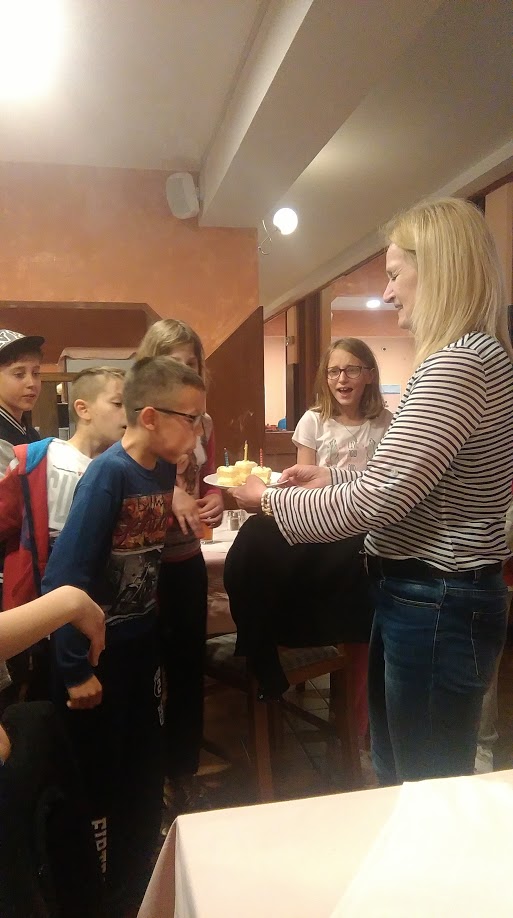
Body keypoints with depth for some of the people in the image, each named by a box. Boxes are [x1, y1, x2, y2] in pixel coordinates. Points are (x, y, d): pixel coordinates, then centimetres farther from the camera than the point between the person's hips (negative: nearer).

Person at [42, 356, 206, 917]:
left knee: (145, 770, 21)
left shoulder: (163, 471, -2)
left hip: (142, 643, 7)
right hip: (100, 652, -7)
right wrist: (75, 669, -19)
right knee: (99, 779, 12)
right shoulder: (106, 475, -24)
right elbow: (63, 578, -23)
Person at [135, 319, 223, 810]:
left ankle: (184, 772, 36)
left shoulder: (202, 422, 5)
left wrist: (216, 499, -6)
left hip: (187, 558, 5)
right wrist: (168, 493, -24)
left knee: (190, 664, 15)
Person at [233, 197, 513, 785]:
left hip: (437, 606, -10)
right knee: (394, 776, 25)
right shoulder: (462, 359, 13)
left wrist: (273, 500, -11)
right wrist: (332, 478, 9)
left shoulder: (463, 362, -22)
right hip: (418, 596, 10)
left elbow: (375, 499, -24)